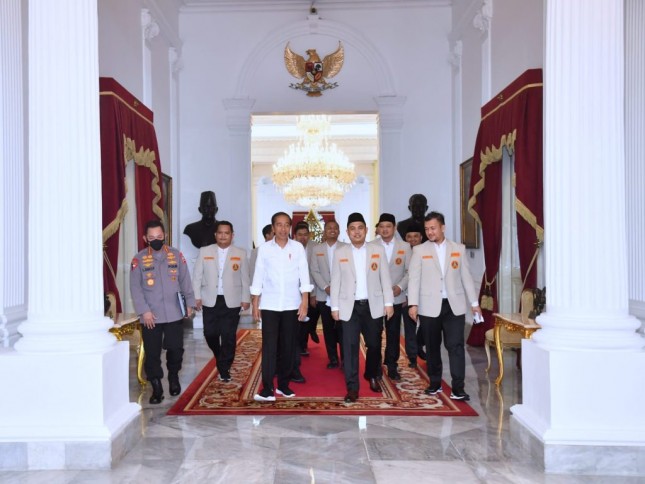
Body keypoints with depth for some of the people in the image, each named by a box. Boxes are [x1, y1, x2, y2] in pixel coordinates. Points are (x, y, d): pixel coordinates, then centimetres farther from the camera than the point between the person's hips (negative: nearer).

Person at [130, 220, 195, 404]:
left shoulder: (176, 255, 6)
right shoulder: (139, 259, 1)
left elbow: (185, 281, 8)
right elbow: (135, 288, -2)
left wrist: (189, 302, 2)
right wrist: (144, 311, -10)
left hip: (174, 314, 1)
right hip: (150, 316, -1)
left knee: (175, 349, 4)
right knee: (152, 354, 2)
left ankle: (173, 377, 32)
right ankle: (156, 389, 18)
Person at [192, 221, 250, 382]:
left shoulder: (241, 253, 3)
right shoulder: (204, 251, 4)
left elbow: (245, 279, 5)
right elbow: (197, 276, 6)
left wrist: (246, 299, 2)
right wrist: (197, 297, 0)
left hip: (231, 301, -1)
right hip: (210, 300, 1)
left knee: (228, 336, -1)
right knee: (210, 334, 4)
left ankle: (224, 369, 15)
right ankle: (220, 358, 34)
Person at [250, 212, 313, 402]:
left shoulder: (298, 248, 2)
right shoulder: (264, 248, 1)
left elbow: (304, 275, 1)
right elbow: (258, 276, 3)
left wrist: (305, 302, -4)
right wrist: (255, 304, 1)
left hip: (292, 304, 1)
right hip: (269, 305, -1)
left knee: (288, 346, 7)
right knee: (269, 346, -4)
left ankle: (283, 384, 20)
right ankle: (267, 388, 0)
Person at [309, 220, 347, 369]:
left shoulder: (346, 248, 2)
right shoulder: (317, 249, 9)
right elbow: (314, 271, 3)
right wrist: (325, 287, -9)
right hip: (324, 296, 3)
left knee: (342, 329, -5)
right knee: (328, 329, 7)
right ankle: (333, 359, 17)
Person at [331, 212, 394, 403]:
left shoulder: (378, 250, 3)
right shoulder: (340, 253, 3)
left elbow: (385, 278, 3)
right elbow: (335, 282, 3)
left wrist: (388, 303, -1)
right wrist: (334, 307, -1)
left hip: (373, 306, 1)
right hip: (349, 307, -1)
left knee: (374, 344, 12)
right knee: (350, 347, -3)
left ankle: (372, 376, 37)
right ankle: (352, 388, 6)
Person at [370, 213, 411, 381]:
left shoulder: (405, 247, 5)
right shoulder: (370, 246, 1)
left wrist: (400, 287, -11)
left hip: (396, 297, 1)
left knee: (393, 333, 6)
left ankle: (392, 367, 19)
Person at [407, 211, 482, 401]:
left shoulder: (458, 249, 7)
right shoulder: (419, 250, 2)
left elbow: (466, 277, 9)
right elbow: (414, 279, -2)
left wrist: (474, 303, 7)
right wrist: (413, 304, -11)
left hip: (454, 306, 1)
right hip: (429, 307, 0)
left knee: (456, 346, -4)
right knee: (432, 347, 9)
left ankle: (458, 388, 1)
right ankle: (435, 383, 23)